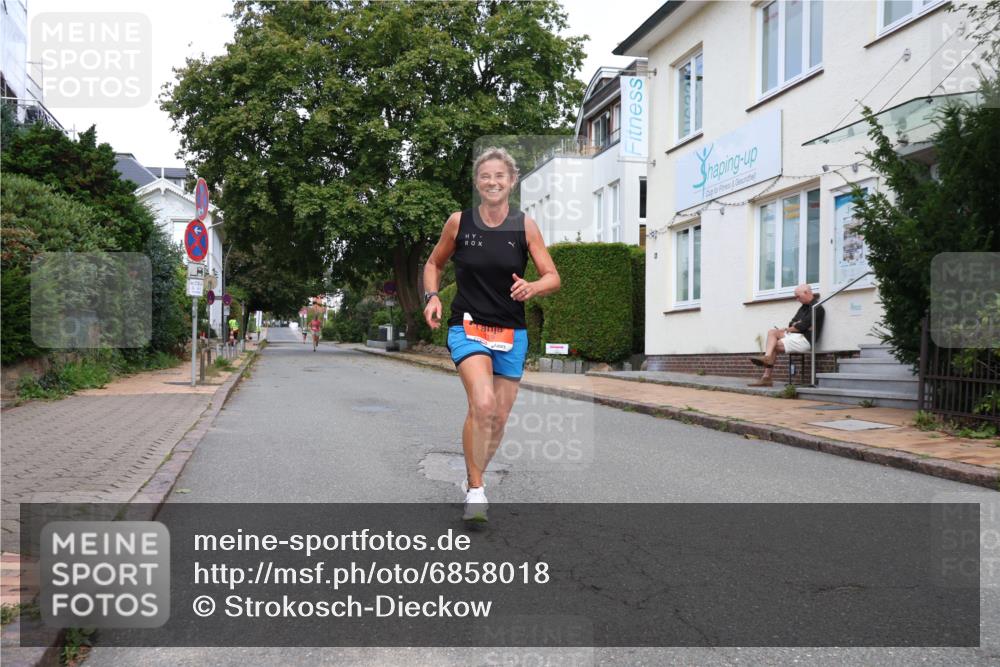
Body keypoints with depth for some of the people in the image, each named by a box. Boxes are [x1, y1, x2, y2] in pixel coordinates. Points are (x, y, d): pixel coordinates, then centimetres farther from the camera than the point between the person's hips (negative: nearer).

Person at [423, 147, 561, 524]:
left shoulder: (525, 226, -1)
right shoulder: (459, 222, -1)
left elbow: (553, 278, 0)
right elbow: (434, 264, 14)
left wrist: (532, 288, -21)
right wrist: (431, 297, -4)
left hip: (511, 333, 2)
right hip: (468, 327, -2)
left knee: (498, 418, 10)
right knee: (483, 406, -25)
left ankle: (473, 479, 34)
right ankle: (475, 491, -11)